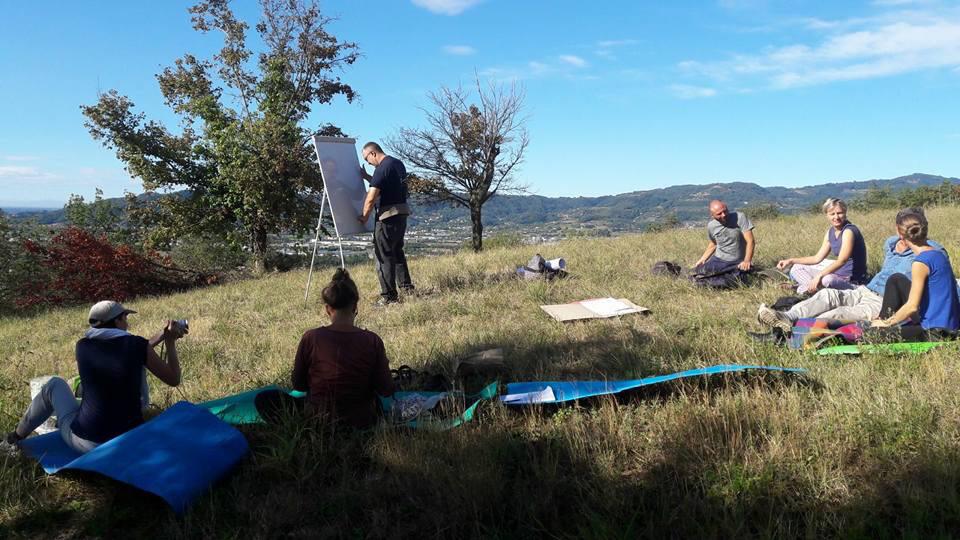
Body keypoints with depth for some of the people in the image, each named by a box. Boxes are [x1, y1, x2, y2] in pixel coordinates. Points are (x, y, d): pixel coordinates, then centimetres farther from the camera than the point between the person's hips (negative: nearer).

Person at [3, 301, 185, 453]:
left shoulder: (83, 346, -2)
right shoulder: (138, 344, -10)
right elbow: (174, 379, 0)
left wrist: (161, 336, 15)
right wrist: (170, 342, 8)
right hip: (130, 440, -1)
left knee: (55, 385, 26)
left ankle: (16, 436, 40)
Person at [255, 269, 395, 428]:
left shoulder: (311, 338, -15)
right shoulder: (372, 341, -14)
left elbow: (297, 385, -2)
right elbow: (387, 391, -9)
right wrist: (384, 366, 11)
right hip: (363, 422, 3)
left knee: (263, 399, 16)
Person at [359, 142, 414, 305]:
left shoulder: (382, 168, -16)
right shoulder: (398, 163, 12)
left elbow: (371, 197, -18)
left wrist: (364, 216, -5)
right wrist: (367, 177, 21)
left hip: (388, 216, -9)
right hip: (402, 213, 9)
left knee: (383, 255, -2)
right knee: (397, 251, 20)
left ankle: (389, 296, 0)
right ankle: (407, 287, 23)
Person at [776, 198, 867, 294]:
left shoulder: (849, 231, -16)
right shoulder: (830, 232, 9)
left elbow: (841, 261, -28)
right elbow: (817, 258, 12)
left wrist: (819, 276, -38)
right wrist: (791, 260, 4)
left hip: (853, 281, -9)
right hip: (838, 274, 9)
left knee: (827, 279, -42)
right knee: (796, 268, 7)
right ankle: (811, 289, -17)